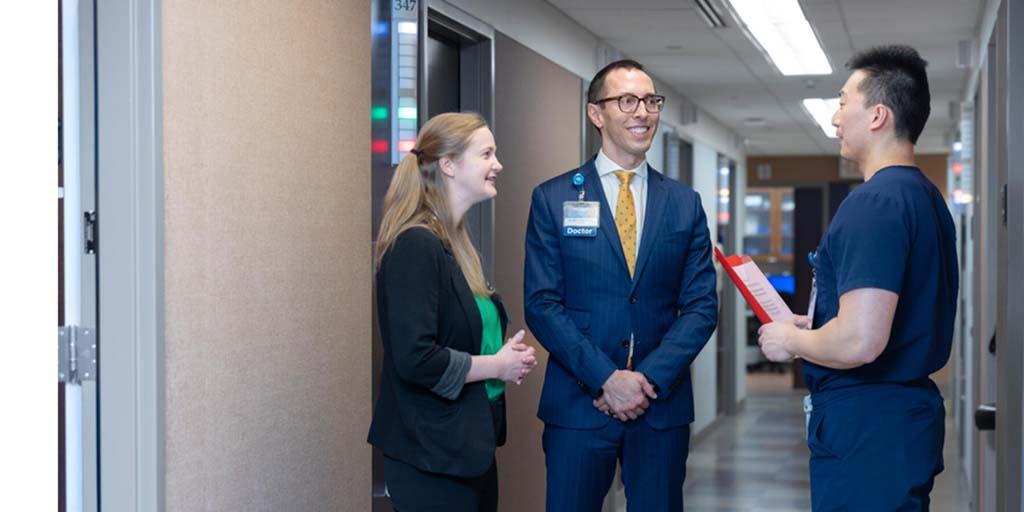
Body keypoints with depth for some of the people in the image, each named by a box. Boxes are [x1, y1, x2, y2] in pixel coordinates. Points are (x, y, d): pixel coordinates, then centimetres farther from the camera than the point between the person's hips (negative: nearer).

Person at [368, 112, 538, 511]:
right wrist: (498, 365, -12)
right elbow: (415, 358, -25)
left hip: (470, 445, 9)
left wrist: (506, 354, 4)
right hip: (431, 455, -9)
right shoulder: (416, 245, -17)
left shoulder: (453, 241, 11)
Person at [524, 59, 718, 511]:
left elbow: (702, 305, 3)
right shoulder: (553, 199, 2)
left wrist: (650, 379, -10)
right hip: (578, 406, -2)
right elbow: (542, 304, -4)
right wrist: (606, 379, -14)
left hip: (662, 406, 2)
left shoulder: (685, 204, 8)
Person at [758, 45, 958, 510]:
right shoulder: (926, 197, 12)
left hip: (867, 425, -10)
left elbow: (860, 342, -27)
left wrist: (792, 340, -9)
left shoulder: (874, 202, -19)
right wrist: (814, 326, 19)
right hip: (912, 413, 10)